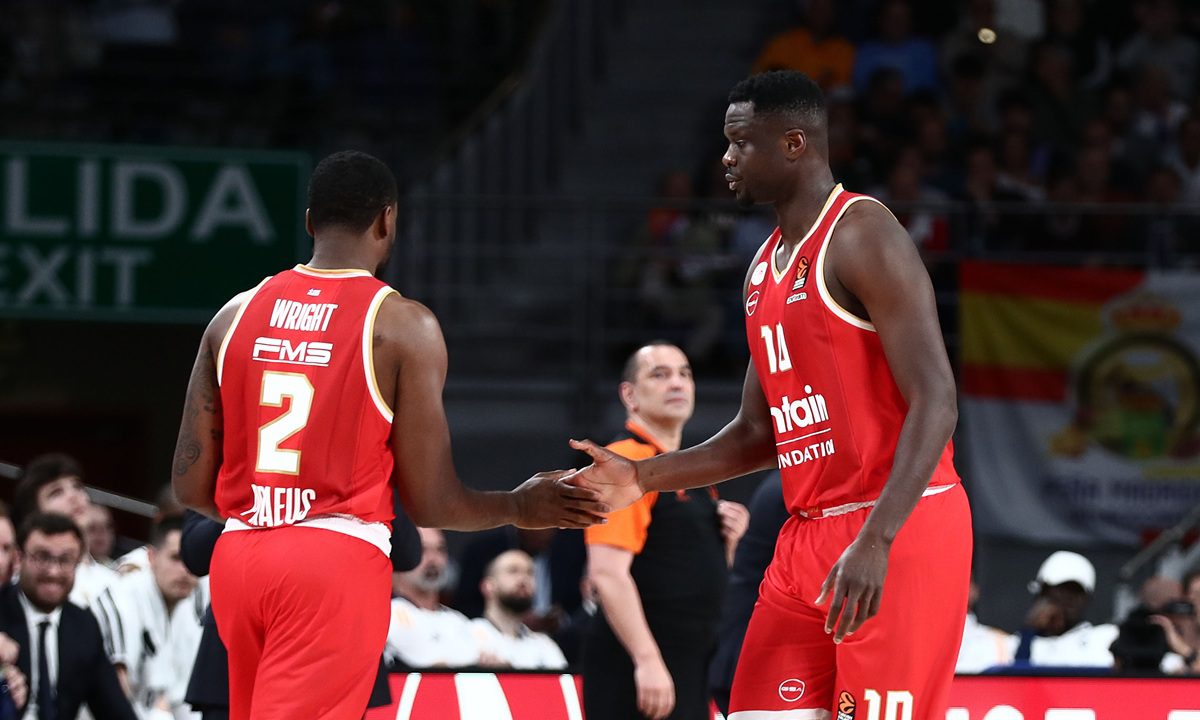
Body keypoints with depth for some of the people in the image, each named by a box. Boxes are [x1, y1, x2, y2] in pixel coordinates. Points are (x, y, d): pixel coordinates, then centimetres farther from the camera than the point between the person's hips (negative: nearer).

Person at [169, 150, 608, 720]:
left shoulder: (235, 316, 7)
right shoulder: (404, 327, -5)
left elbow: (191, 486, 7)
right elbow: (432, 504, -4)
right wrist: (521, 508, 16)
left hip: (239, 556, 6)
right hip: (338, 563, -6)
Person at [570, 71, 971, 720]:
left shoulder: (861, 237, -12)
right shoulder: (766, 269, 17)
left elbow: (935, 402, -20)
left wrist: (875, 542, -28)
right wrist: (641, 479, 11)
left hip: (899, 531, -9)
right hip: (807, 537, 9)